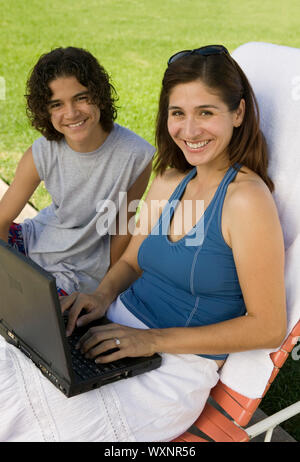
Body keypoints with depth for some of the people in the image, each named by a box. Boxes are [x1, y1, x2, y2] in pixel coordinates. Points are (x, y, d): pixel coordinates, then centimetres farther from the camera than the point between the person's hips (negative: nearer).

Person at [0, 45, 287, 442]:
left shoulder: (246, 198, -17)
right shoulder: (170, 180, 6)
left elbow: (268, 327, -16)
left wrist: (153, 340, -18)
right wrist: (103, 294, -6)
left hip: (178, 367, -6)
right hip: (120, 324, 7)